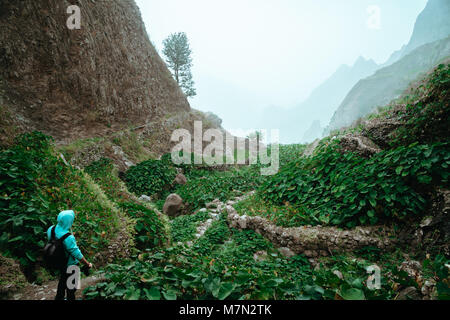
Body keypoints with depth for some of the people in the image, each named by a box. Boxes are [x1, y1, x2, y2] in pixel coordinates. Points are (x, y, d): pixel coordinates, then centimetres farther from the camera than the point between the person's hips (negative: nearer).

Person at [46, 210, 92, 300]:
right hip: (70, 265, -7)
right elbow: (77, 254, -29)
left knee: (63, 279, 31)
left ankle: (59, 297, 50)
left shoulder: (51, 229, -17)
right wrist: (88, 264, -13)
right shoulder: (68, 238, -38)